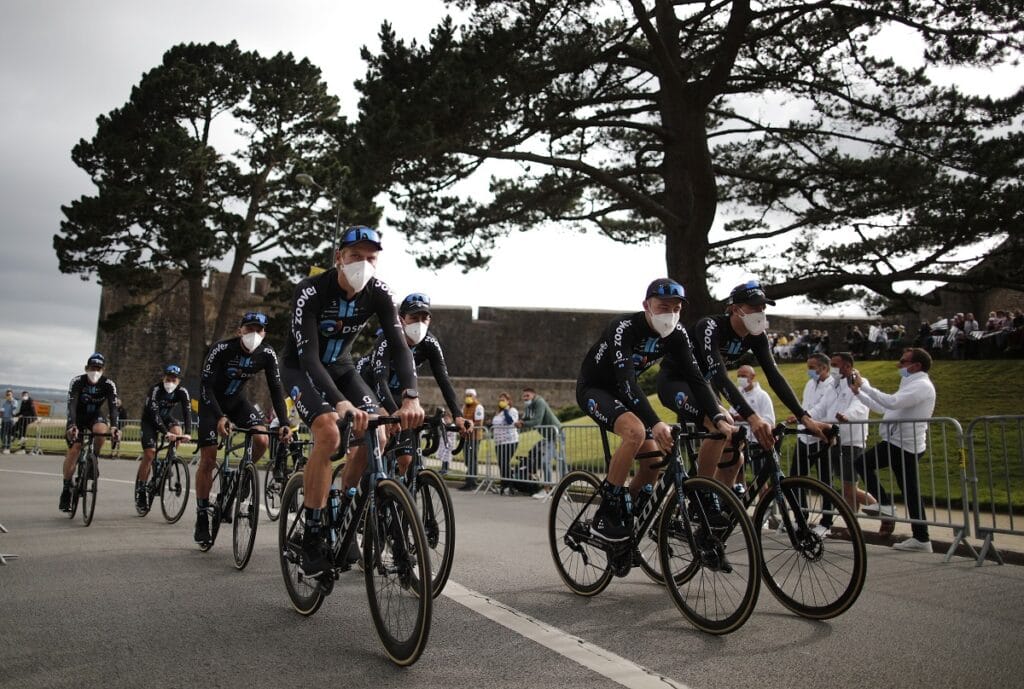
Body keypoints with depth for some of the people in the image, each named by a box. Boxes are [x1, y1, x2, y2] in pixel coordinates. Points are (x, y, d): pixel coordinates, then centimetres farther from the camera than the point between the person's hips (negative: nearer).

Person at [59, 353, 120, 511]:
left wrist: (114, 426, -44)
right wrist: (72, 426, -48)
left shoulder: (108, 384, -19)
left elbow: (113, 407, -27)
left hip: (95, 415, 1)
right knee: (74, 449, -13)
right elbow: (71, 405, -32)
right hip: (78, 417, -1)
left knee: (101, 430, -34)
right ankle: (66, 489, -3)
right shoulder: (77, 381, -22)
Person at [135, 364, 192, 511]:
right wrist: (166, 433, -49)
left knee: (177, 431, -29)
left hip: (167, 417, 3)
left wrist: (188, 432, -45)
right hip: (149, 420, -3)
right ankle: (140, 491, -4)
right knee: (149, 454, -14)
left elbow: (187, 411, -29)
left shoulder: (182, 392, -19)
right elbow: (154, 413, -37)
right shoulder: (156, 390, -28)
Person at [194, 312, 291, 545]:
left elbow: (276, 388, -16)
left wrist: (284, 423, -27)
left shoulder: (267, 354, -18)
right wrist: (220, 418, -43)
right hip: (211, 401, -3)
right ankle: (202, 517, 5)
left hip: (237, 400, 3)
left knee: (261, 440, -22)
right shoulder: (221, 349, -27)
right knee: (208, 459, -8)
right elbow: (205, 386, -29)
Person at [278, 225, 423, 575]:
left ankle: (341, 516, 8)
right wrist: (341, 402, -52)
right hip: (301, 367, -4)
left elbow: (399, 346, -25)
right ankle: (312, 537, -17)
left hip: (340, 365, 5)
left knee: (376, 435, -14)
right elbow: (308, 356, -36)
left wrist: (411, 396, -42)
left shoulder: (378, 293, -17)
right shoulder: (311, 291, -29)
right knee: (328, 433, -30)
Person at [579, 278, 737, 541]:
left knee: (653, 462, -5)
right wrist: (656, 424, -53)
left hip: (623, 392, 7)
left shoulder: (677, 335, -12)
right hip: (593, 389, -7)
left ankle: (624, 519, 18)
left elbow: (695, 378, -18)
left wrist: (719, 419, -33)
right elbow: (626, 381, -41)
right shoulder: (624, 328, -31)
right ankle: (605, 516, -21)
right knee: (636, 431, -34)